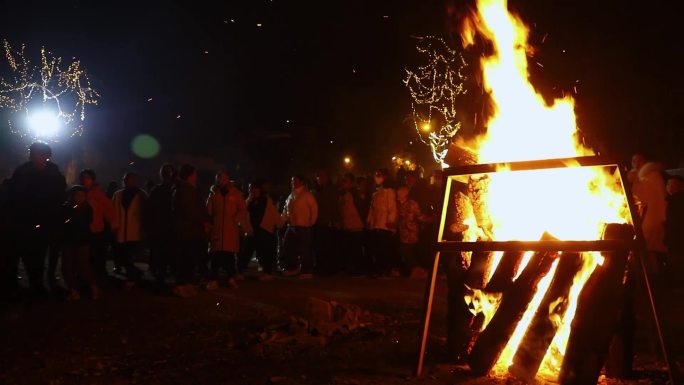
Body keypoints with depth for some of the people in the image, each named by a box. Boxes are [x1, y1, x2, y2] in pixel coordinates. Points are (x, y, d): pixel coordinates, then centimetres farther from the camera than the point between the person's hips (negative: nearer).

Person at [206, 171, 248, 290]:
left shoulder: (236, 193, 8)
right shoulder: (213, 193, 12)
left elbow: (242, 210, 6)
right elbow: (208, 211, 10)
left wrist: (236, 219, -5)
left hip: (231, 229, 0)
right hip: (216, 228, 1)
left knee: (229, 254, 3)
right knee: (216, 255, -5)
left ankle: (231, 278, 16)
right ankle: (213, 280, -2)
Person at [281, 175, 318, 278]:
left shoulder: (307, 195, -8)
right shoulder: (291, 195, 15)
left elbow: (314, 209, -10)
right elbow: (286, 209, 24)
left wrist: (311, 223, -7)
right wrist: (285, 219, 11)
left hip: (303, 227, -8)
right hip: (291, 226, 8)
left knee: (304, 250, -3)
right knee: (288, 248, 11)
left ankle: (306, 271, 7)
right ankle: (293, 268, 26)